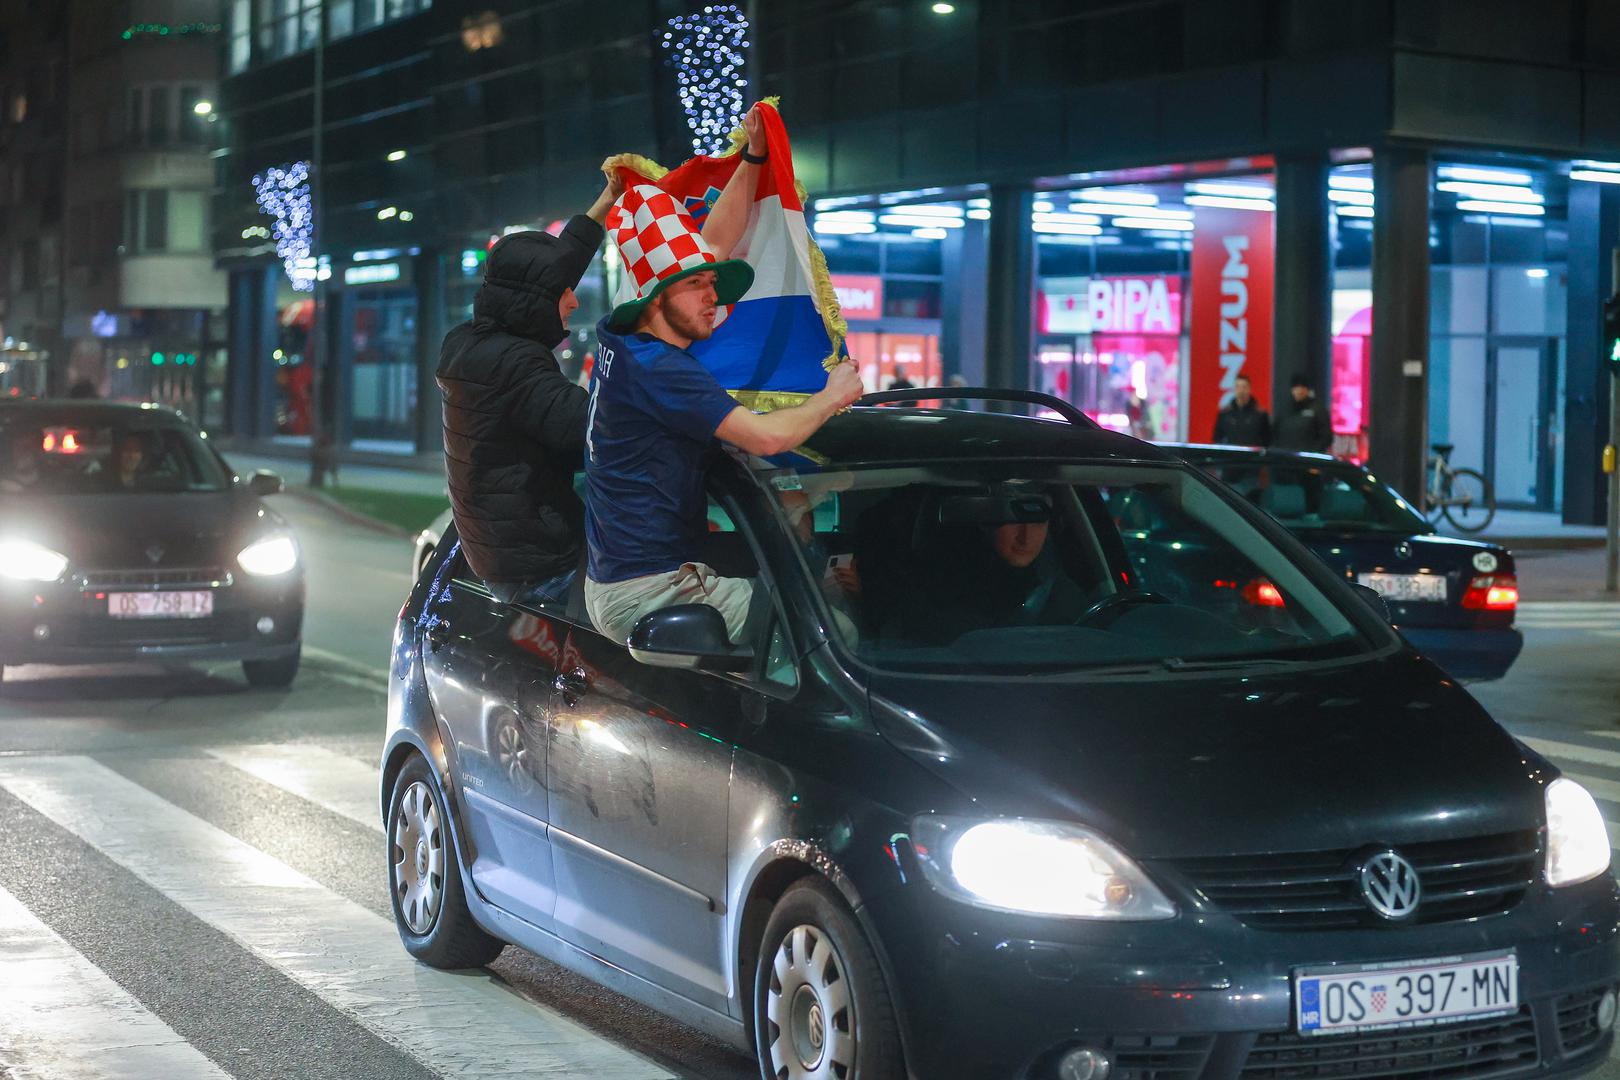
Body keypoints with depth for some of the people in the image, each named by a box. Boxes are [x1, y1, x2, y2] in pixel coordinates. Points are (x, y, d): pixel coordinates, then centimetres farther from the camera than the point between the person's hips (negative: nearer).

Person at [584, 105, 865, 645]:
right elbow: (767, 436, -24)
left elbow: (713, 245, 22)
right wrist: (834, 396, -6)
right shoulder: (659, 370, -19)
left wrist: (753, 158, 20)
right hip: (646, 594, -11)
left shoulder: (625, 342, 11)